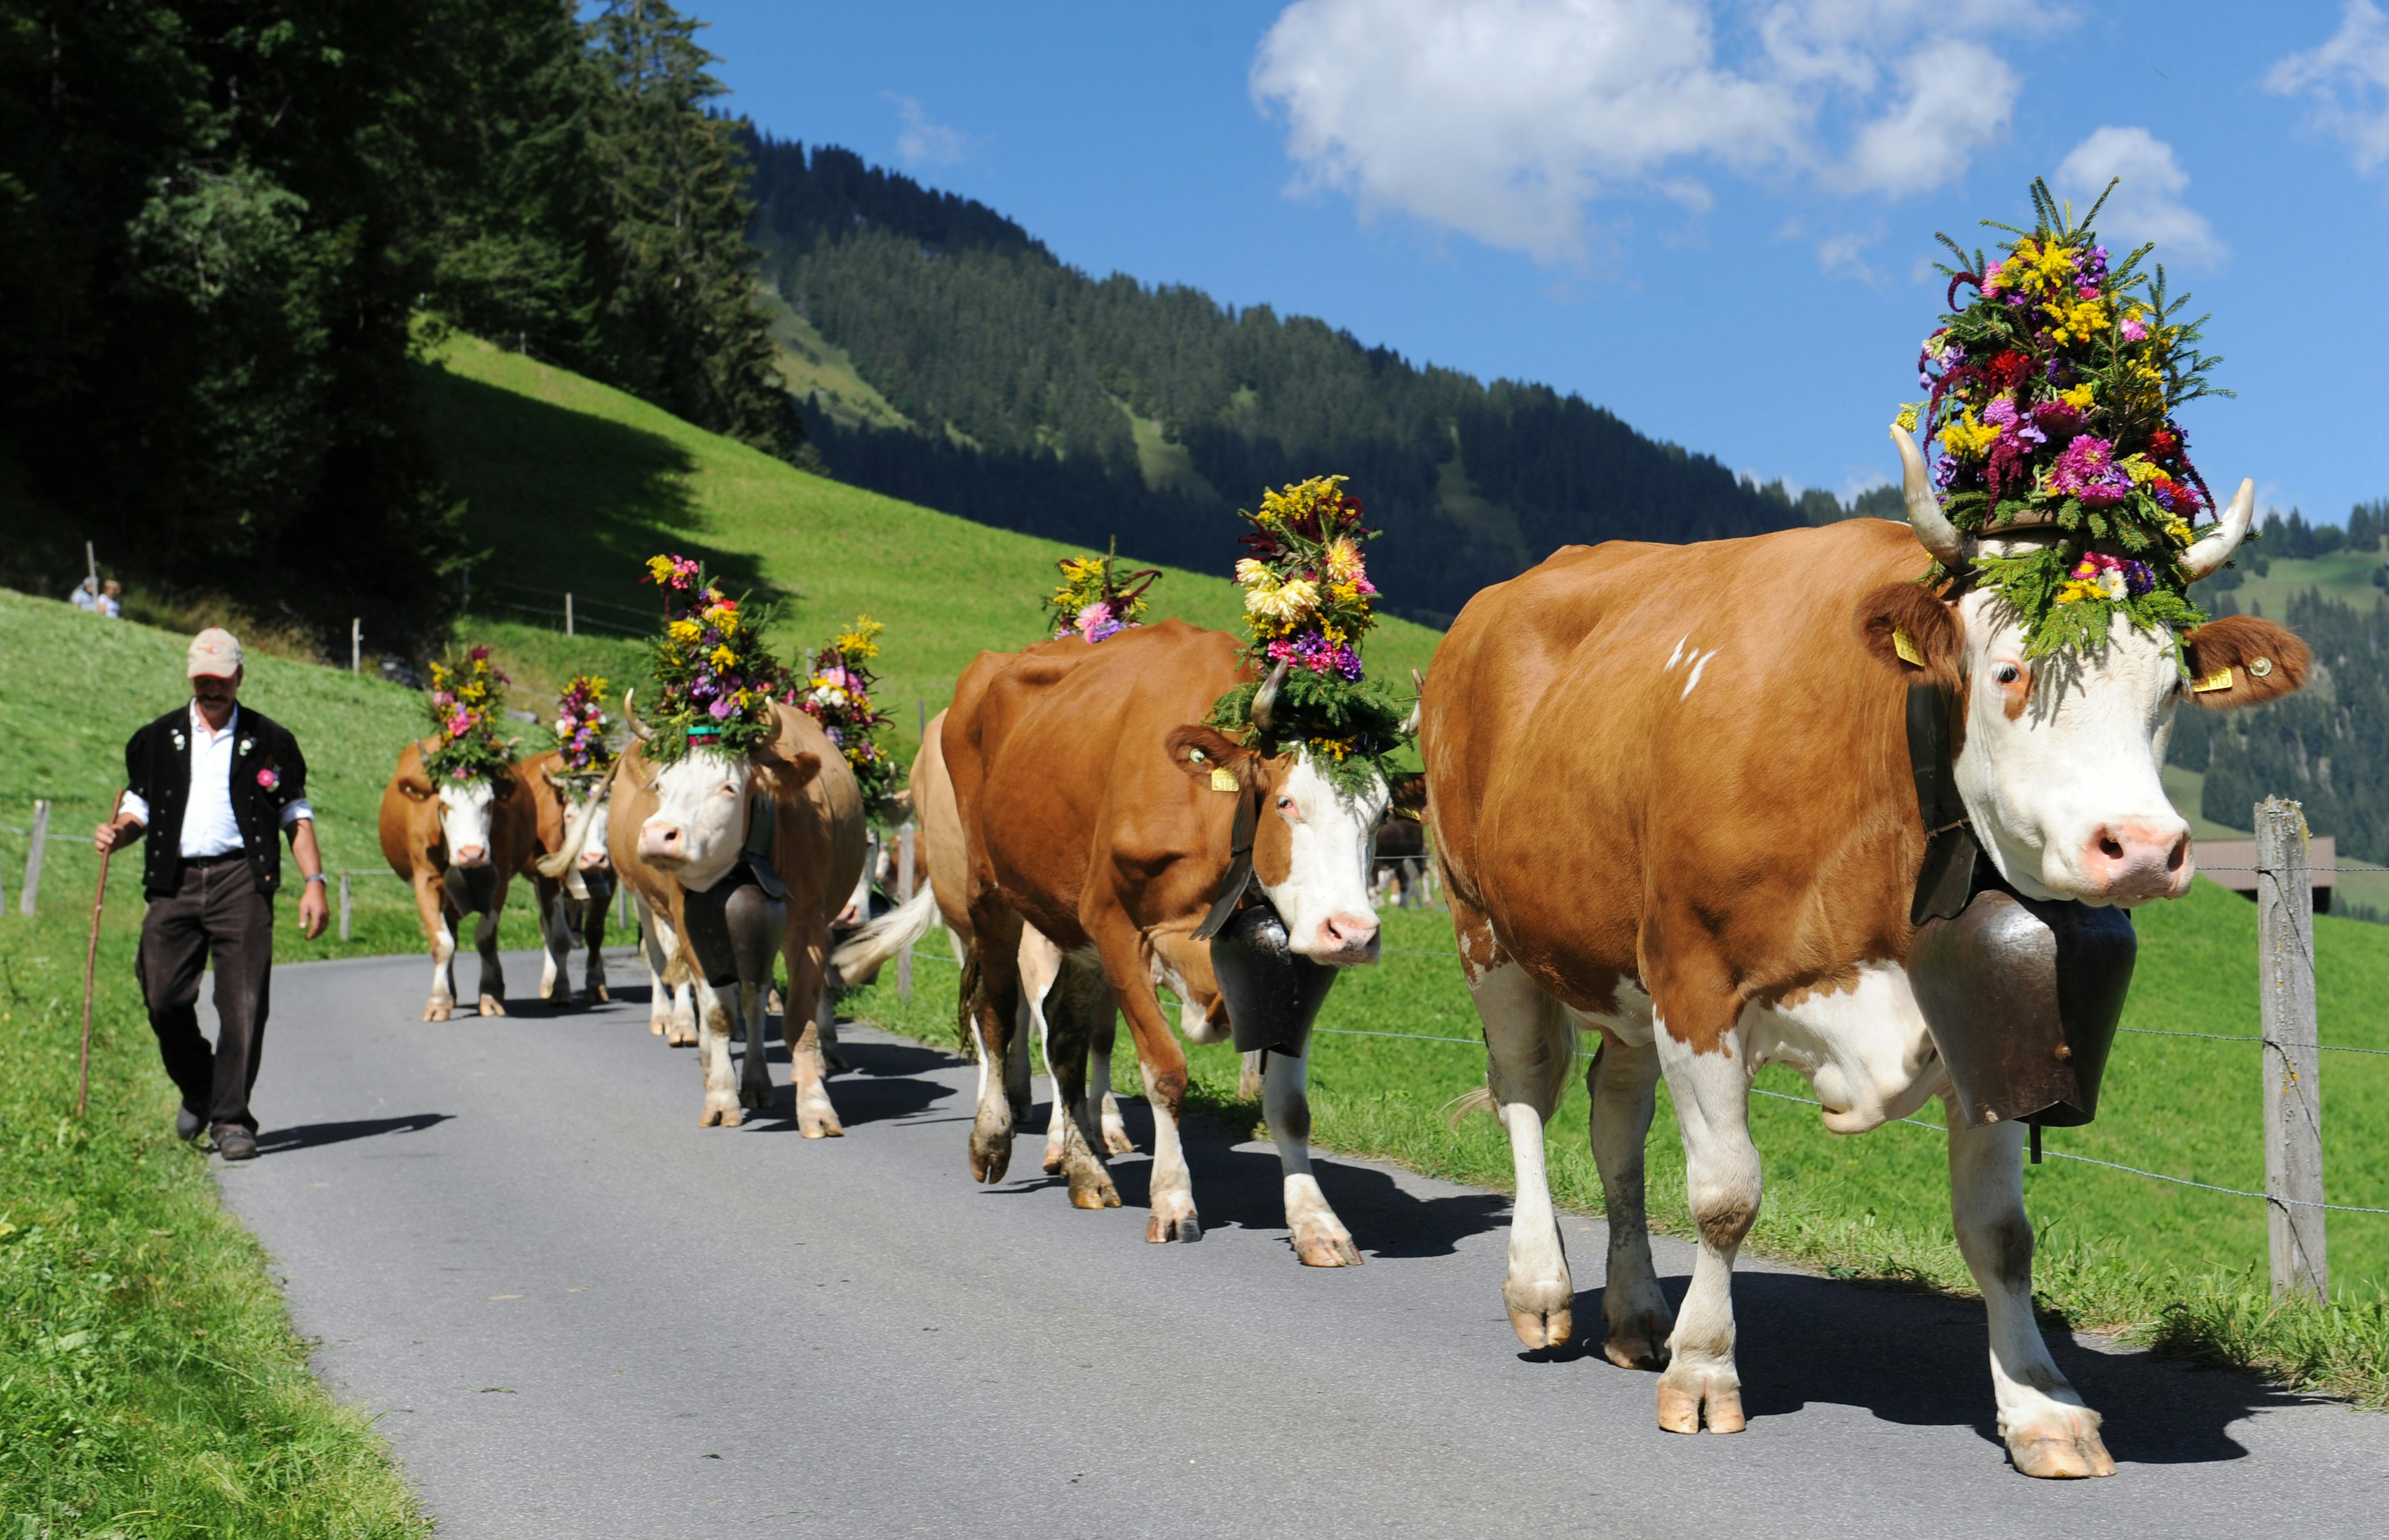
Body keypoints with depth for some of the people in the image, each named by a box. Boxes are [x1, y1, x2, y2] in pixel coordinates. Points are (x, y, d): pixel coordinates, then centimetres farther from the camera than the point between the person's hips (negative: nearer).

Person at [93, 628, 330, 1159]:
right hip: (174, 881, 2)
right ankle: (199, 1092, 23)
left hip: (241, 880, -2)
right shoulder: (159, 738, 15)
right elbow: (139, 805, 18)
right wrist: (118, 831, -5)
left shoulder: (269, 741, 10)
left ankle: (232, 1120, -3)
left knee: (242, 1003, -8)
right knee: (164, 997, -3)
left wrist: (314, 881, 0)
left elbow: (296, 814, 10)